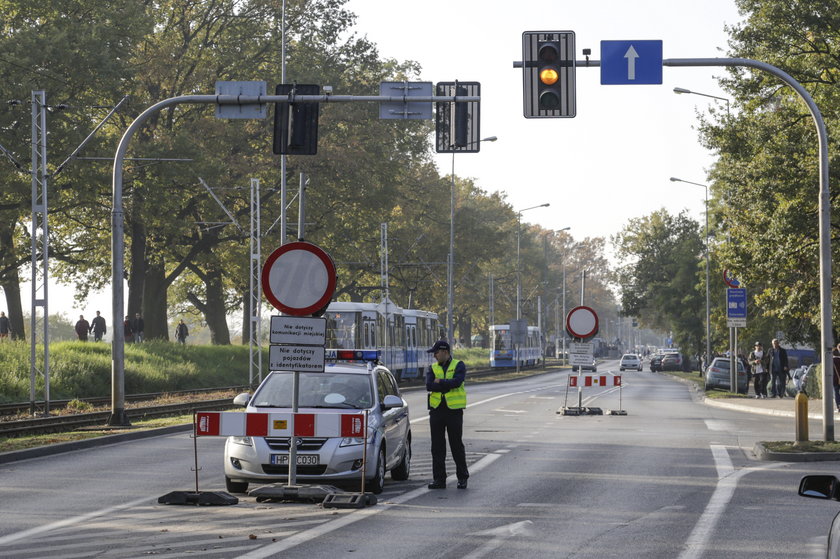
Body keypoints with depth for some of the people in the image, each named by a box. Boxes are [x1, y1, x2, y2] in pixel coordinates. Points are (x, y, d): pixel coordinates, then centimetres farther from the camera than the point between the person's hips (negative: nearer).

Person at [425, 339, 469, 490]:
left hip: (454, 410, -4)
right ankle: (439, 479, 7)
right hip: (437, 410, 4)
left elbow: (457, 382, -19)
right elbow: (429, 385, -7)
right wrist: (448, 385, -13)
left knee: (457, 445, 1)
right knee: (437, 446, 3)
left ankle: (462, 478, 12)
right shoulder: (432, 368, 10)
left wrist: (439, 382, -9)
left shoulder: (459, 365, 0)